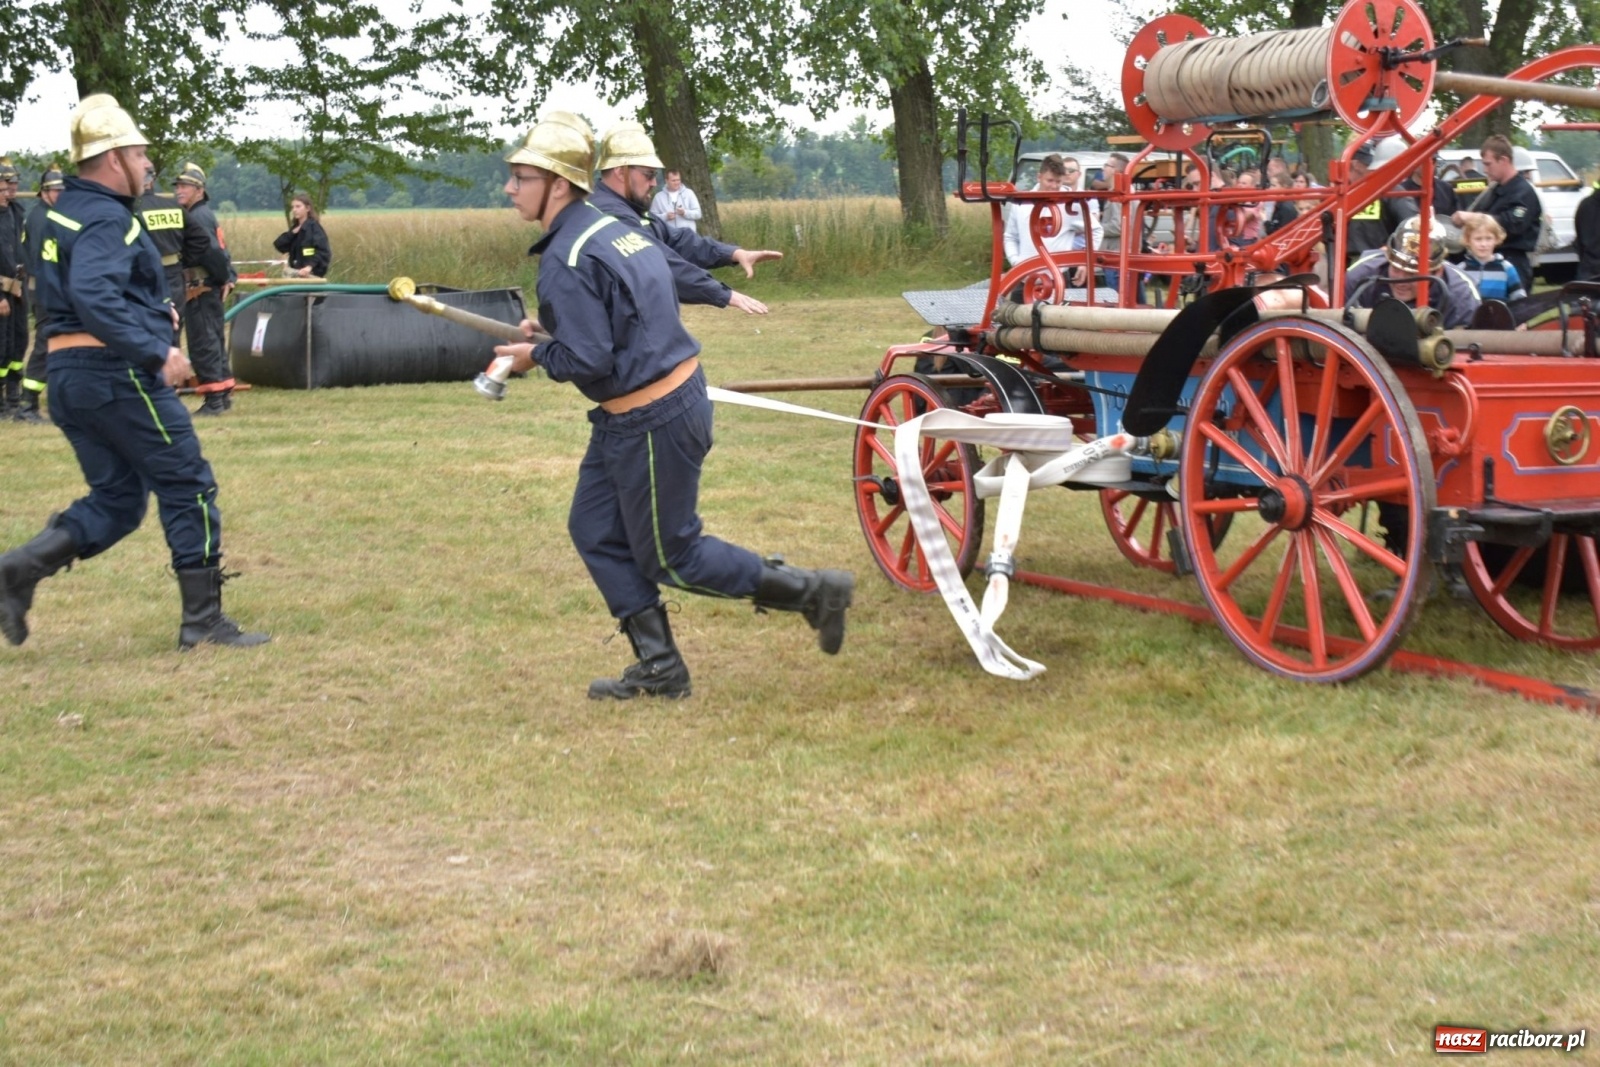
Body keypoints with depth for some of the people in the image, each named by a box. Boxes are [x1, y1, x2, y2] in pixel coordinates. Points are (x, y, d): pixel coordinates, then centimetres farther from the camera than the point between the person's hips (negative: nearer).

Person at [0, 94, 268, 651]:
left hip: (67, 375, 9)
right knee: (189, 488, 1)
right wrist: (157, 351, -29)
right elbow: (93, 295, -30)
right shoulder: (106, 218, -15)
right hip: (117, 375, -9)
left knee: (116, 499, 16)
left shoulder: (63, 211, 16)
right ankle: (204, 621, 4)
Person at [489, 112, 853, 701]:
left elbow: (588, 361, -24)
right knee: (595, 530, 14)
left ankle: (813, 592, 11)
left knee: (669, 556, 4)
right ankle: (658, 667, 20)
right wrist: (550, 332, 16)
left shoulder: (566, 260, -20)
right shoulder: (614, 227, 9)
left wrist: (535, 355, -5)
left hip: (653, 423, -10)